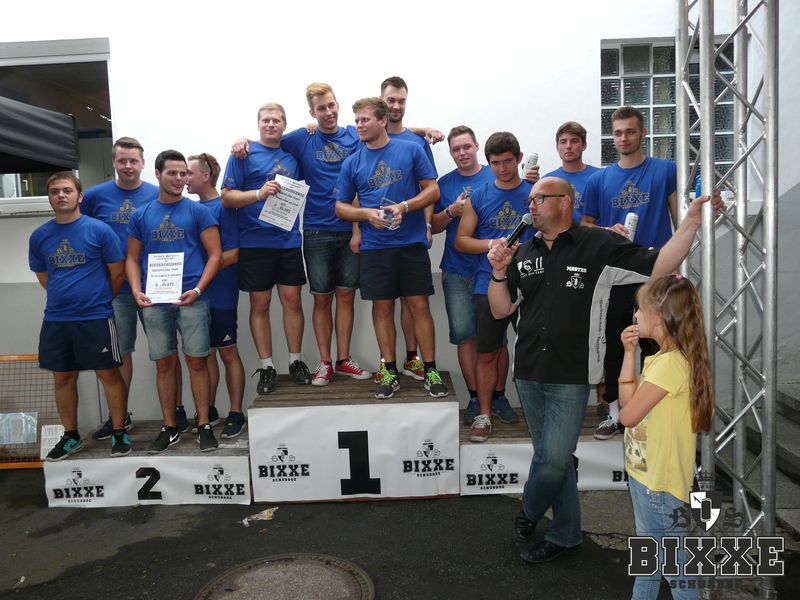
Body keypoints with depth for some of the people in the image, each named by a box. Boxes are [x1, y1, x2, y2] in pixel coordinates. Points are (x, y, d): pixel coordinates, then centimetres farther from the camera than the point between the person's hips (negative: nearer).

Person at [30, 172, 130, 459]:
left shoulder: (99, 229, -6)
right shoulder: (39, 236, 6)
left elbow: (118, 272, -1)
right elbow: (42, 276, 17)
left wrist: (99, 298, 8)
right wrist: (67, 297, 13)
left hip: (96, 317, -4)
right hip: (55, 319, 4)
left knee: (108, 374, 2)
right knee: (62, 378, 11)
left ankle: (119, 433, 15)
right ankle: (71, 436, 26)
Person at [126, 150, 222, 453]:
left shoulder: (198, 211, 3)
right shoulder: (141, 215, 11)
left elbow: (215, 253, -1)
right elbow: (132, 259, 14)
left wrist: (198, 289, -12)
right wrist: (136, 290, -3)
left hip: (190, 299, -2)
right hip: (154, 302, 3)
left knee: (196, 361, 1)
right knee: (164, 364, 9)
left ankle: (204, 425, 13)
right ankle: (170, 427, 21)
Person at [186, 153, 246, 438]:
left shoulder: (224, 207, -8)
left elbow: (232, 254, -15)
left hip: (220, 295, -6)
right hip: (195, 294, 7)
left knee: (228, 353, 1)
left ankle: (236, 414, 11)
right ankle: (208, 411, 25)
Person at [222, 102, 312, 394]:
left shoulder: (292, 154, 11)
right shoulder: (244, 154, 1)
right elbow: (227, 197, -5)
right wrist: (259, 193, -20)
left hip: (290, 241, 3)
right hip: (255, 242, -3)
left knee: (292, 300, 5)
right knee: (260, 304, 3)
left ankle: (295, 361, 18)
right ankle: (266, 367, 13)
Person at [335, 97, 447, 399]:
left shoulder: (411, 150, 2)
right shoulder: (352, 163, 8)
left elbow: (432, 190, 1)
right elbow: (341, 207, 10)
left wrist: (404, 207, -15)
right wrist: (367, 213, -9)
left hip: (412, 242, -2)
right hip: (375, 247, 2)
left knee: (419, 305, 0)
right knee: (382, 307, 6)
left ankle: (431, 371, 11)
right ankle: (390, 372, 18)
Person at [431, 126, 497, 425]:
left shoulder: (496, 177, 4)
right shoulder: (445, 183, 10)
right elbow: (434, 226, 9)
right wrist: (452, 211, -8)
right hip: (457, 271, 2)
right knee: (464, 335, 3)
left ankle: (498, 395, 17)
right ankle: (475, 397, 14)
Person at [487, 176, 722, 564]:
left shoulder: (600, 247, -5)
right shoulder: (523, 254, 9)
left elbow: (658, 267, -9)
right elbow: (500, 310, 11)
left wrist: (692, 219, -16)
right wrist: (499, 272, -5)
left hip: (571, 376, -4)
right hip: (528, 374, 5)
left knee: (553, 459, -3)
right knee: (554, 457, 15)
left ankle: (529, 512, 28)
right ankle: (565, 535, 31)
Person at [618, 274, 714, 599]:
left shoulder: (670, 363, -25)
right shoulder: (661, 358, 6)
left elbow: (628, 415, -24)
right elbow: (628, 401, 5)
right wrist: (629, 352, 1)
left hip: (659, 484, -10)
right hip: (645, 474, 10)